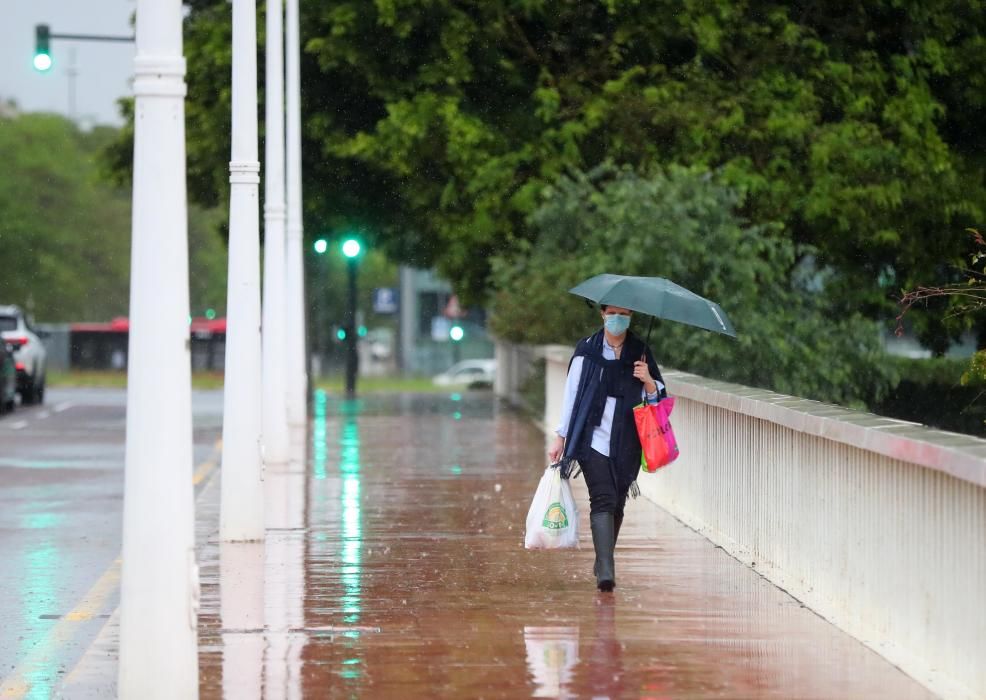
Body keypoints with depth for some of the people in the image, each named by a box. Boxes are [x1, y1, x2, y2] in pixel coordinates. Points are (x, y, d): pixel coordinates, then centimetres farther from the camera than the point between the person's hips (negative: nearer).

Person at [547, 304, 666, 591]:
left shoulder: (640, 352, 8)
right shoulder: (587, 350, 3)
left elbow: (657, 397, 10)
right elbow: (571, 392, 5)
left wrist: (648, 380, -12)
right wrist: (560, 436, 4)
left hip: (626, 445, 3)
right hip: (593, 439, -3)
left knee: (617, 503, 7)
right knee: (603, 500, -15)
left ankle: (604, 563, 24)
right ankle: (605, 570, -22)